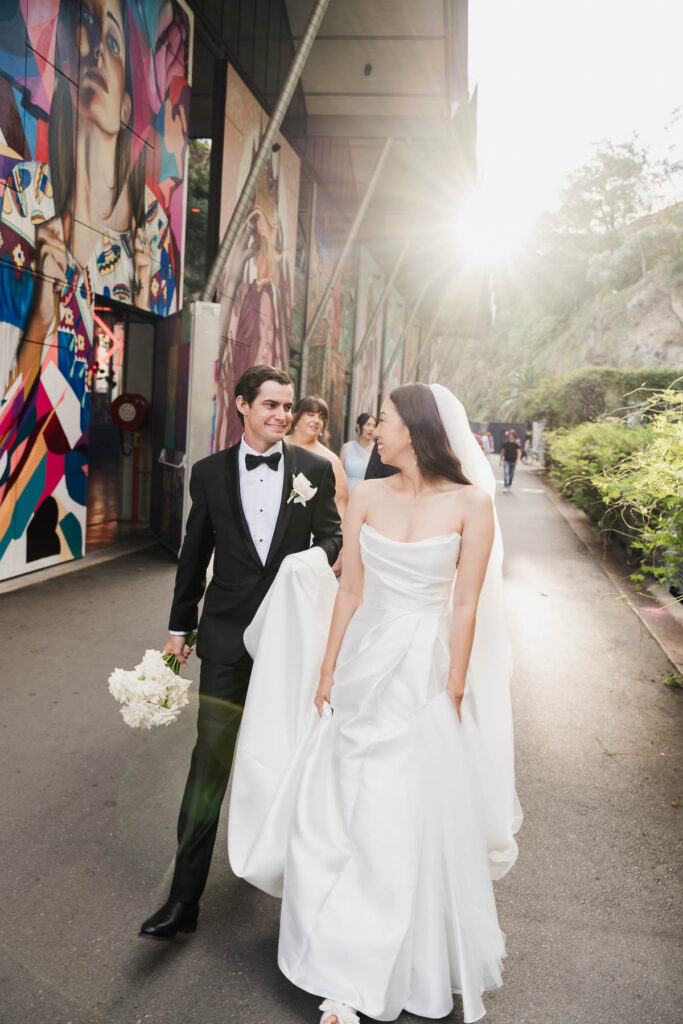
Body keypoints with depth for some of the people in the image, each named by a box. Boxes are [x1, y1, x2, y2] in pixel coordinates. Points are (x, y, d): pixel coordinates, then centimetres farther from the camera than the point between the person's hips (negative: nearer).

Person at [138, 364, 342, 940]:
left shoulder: (315, 470, -1)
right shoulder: (210, 472, 1)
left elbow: (330, 536, 5)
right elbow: (195, 553, 7)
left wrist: (323, 558, -20)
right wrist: (179, 627, 10)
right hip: (228, 634, 0)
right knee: (211, 757, -1)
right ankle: (185, 896, 10)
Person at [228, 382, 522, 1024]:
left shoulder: (470, 502, -9)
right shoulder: (366, 497, 0)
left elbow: (465, 605, -7)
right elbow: (350, 591, 4)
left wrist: (454, 691, -6)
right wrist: (326, 672, 4)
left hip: (427, 673, -3)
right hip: (365, 668, 3)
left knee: (416, 822, 9)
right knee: (341, 813, 9)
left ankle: (419, 964, 37)